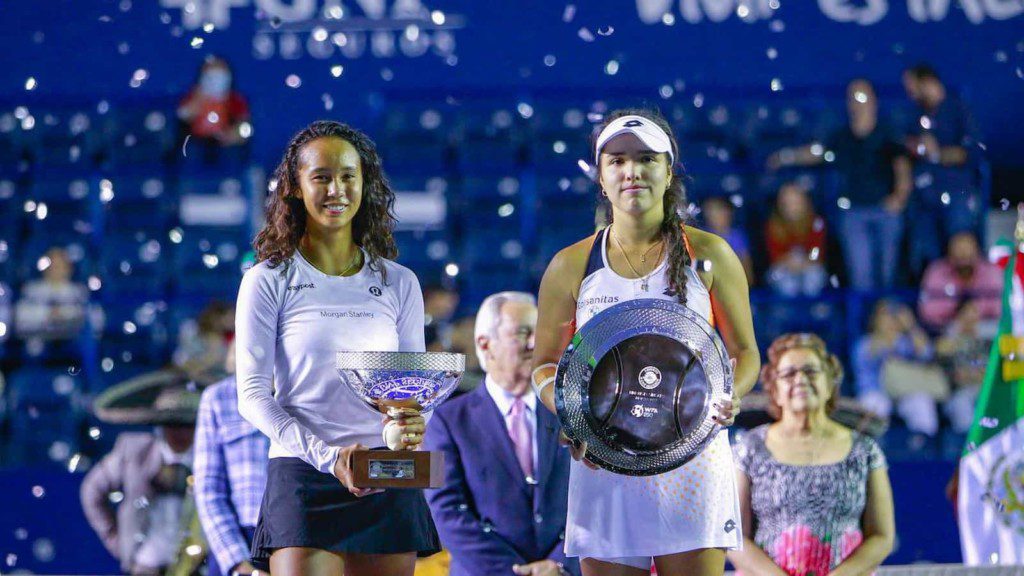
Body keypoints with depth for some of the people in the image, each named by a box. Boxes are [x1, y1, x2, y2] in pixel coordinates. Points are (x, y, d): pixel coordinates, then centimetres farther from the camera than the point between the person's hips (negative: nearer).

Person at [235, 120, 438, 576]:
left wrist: (412, 426, -10)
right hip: (304, 477, -3)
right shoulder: (268, 282, 3)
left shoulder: (399, 284, 12)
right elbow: (253, 394, -2)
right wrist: (326, 454, -16)